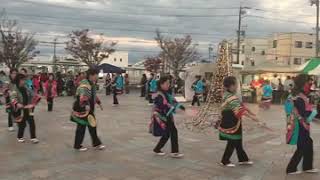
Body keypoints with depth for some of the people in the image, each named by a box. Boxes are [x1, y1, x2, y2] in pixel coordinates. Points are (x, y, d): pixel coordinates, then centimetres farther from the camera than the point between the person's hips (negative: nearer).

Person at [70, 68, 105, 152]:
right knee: (81, 127, 1)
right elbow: (82, 96, -38)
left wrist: (99, 102, 23)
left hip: (89, 109, 10)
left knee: (92, 125, 15)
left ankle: (96, 143, 25)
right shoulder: (84, 84, -23)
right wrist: (86, 105, -51)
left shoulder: (92, 84, 10)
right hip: (82, 110, -10)